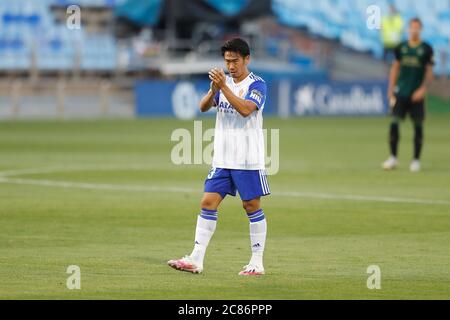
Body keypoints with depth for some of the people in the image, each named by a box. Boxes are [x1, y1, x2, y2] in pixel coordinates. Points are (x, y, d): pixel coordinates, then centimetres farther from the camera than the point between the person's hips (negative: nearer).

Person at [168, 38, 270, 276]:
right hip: (222, 158, 6)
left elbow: (245, 109, -23)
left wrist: (223, 87, -27)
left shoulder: (257, 84, -7)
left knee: (252, 206, -1)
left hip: (248, 160, -6)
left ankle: (257, 263, 7)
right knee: (208, 203, -2)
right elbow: (204, 107, 1)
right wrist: (213, 90, -18)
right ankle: (196, 260, -3)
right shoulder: (224, 82, 11)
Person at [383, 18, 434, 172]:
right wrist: (391, 88, 6)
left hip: (417, 94, -2)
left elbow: (429, 72, -1)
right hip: (401, 92, 2)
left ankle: (416, 160, 8)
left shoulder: (426, 49, 0)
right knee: (394, 123, -4)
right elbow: (395, 68, 13)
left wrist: (423, 89, -14)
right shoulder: (401, 47, 9)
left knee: (418, 125, 0)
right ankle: (393, 158, 5)